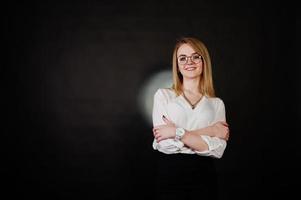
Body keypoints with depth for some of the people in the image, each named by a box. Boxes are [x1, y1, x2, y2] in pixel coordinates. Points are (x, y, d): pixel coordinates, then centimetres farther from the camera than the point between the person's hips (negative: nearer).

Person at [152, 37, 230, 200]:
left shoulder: (217, 104, 4)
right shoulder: (163, 95, 1)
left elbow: (217, 150, -9)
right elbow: (165, 143, -11)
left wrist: (178, 132, -16)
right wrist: (208, 131, -12)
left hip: (204, 178, 1)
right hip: (169, 176, -1)